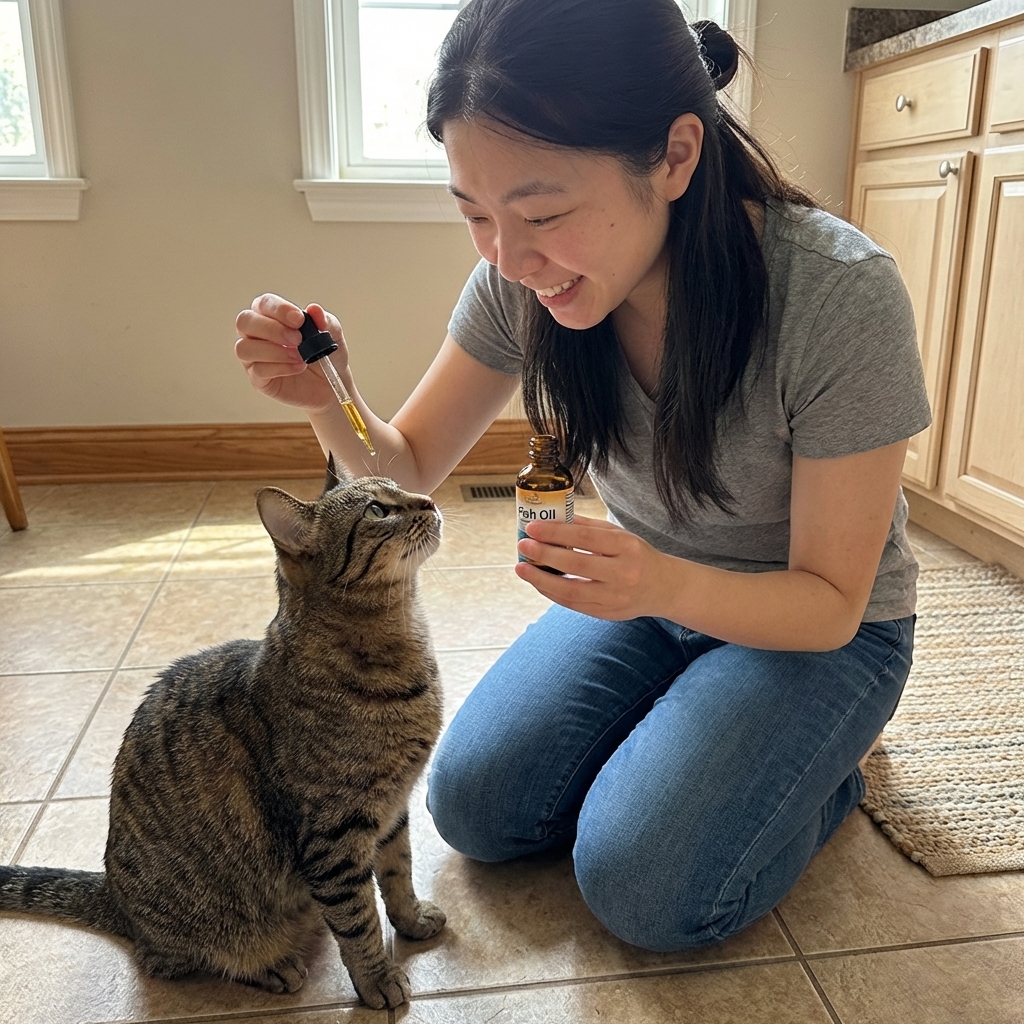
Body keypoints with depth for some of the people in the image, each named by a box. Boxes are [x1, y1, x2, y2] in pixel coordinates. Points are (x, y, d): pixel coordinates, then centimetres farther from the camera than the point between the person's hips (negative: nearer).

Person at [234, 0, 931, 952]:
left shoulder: (841, 296, -31)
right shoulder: (520, 279, -17)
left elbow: (832, 601, -22)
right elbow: (409, 466, -6)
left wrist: (668, 586, -42)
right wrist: (329, 400, -28)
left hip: (814, 627, -3)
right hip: (644, 589, 4)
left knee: (643, 884, -19)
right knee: (473, 804, -9)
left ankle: (820, 767, 10)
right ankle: (675, 734, 16)